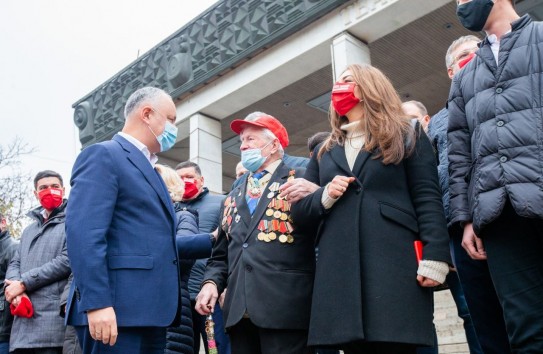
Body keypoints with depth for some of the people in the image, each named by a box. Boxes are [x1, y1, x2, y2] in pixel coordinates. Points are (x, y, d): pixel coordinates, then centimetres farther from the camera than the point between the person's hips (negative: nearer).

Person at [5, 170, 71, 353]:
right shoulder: (28, 230, 27)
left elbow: (68, 261, -9)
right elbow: (14, 264, 18)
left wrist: (23, 283, -7)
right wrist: (14, 287, -6)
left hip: (53, 315, -6)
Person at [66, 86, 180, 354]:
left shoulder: (148, 168, 23)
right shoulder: (104, 155, -5)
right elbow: (83, 232, -17)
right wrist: (97, 303, -24)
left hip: (150, 310, 9)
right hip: (118, 308, -9)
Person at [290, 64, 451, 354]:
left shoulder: (406, 136, 12)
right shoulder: (325, 151, 22)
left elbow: (428, 199, 0)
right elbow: (299, 213, 19)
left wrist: (434, 257, -12)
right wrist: (325, 197, -2)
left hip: (394, 265, -3)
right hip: (339, 272, 4)